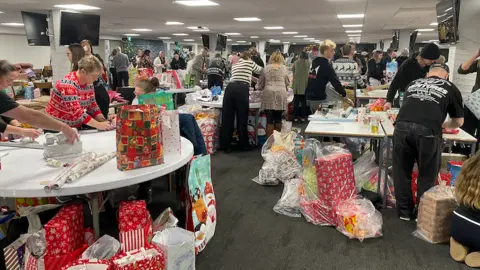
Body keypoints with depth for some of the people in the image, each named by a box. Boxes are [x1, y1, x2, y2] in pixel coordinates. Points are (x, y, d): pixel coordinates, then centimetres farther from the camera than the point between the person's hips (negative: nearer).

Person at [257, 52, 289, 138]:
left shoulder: (266, 68, 14)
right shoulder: (284, 67, 14)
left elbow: (260, 82, 21)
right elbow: (287, 83, 22)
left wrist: (259, 87, 42)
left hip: (269, 93, 0)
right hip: (281, 93, 1)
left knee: (269, 119, -1)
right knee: (278, 118, 10)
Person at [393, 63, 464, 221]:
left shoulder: (413, 84, 30)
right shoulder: (451, 88, 23)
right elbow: (458, 122, 32)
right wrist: (442, 125, 53)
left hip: (402, 127, 2)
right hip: (428, 131, -2)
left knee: (402, 172, 18)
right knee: (427, 175, 16)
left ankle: (404, 212, 29)